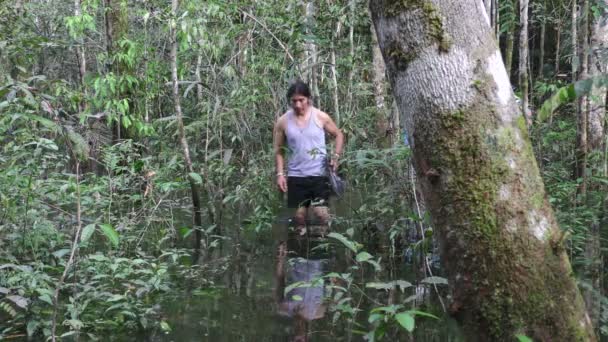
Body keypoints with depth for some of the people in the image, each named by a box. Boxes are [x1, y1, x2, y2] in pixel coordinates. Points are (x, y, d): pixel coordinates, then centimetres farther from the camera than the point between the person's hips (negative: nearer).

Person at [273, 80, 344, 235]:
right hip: (296, 176, 2)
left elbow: (338, 135, 11)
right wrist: (280, 173, -1)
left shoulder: (321, 117, -4)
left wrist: (336, 156, -3)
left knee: (321, 212, -10)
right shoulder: (283, 121, -2)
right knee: (300, 214, 4)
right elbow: (278, 149, 9)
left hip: (319, 174, -1)